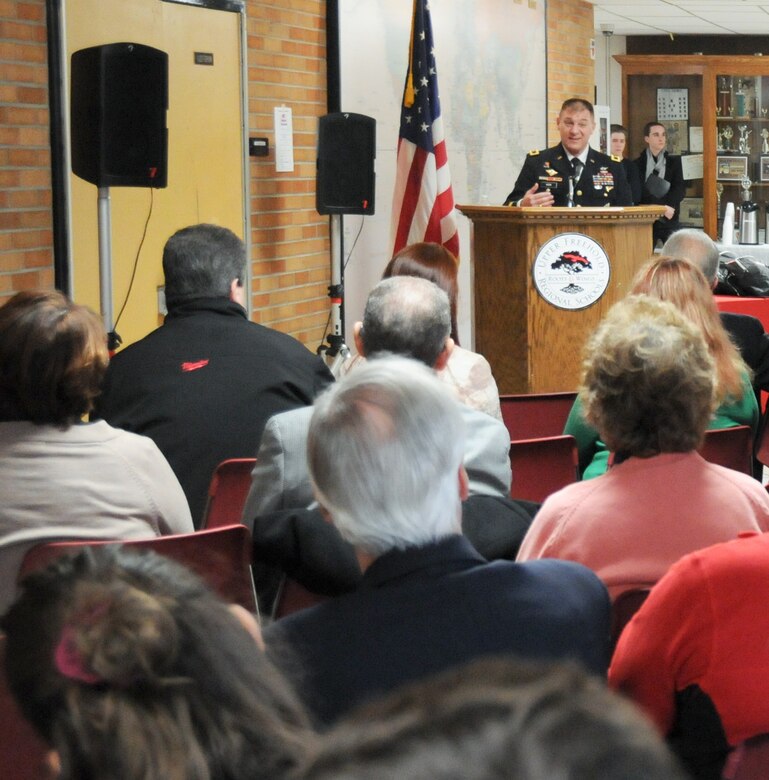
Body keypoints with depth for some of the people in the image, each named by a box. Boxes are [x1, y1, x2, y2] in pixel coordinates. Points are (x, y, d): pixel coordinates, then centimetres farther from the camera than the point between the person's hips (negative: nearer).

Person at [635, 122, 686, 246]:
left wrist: (668, 206, -15)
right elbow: (640, 192, -5)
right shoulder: (638, 164, 4)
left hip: (669, 219, 1)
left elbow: (680, 189, 2)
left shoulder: (674, 161, 11)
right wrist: (662, 207, -16)